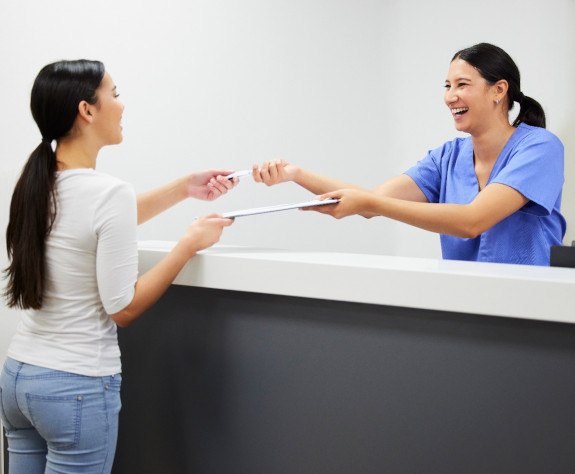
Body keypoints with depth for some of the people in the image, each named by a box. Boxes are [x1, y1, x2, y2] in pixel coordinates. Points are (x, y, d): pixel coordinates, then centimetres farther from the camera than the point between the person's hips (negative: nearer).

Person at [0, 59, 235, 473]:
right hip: (78, 389, -7)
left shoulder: (36, 183, 3)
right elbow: (122, 309, -16)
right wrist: (190, 244, -7)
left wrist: (184, 188, 20)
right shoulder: (110, 192, -19)